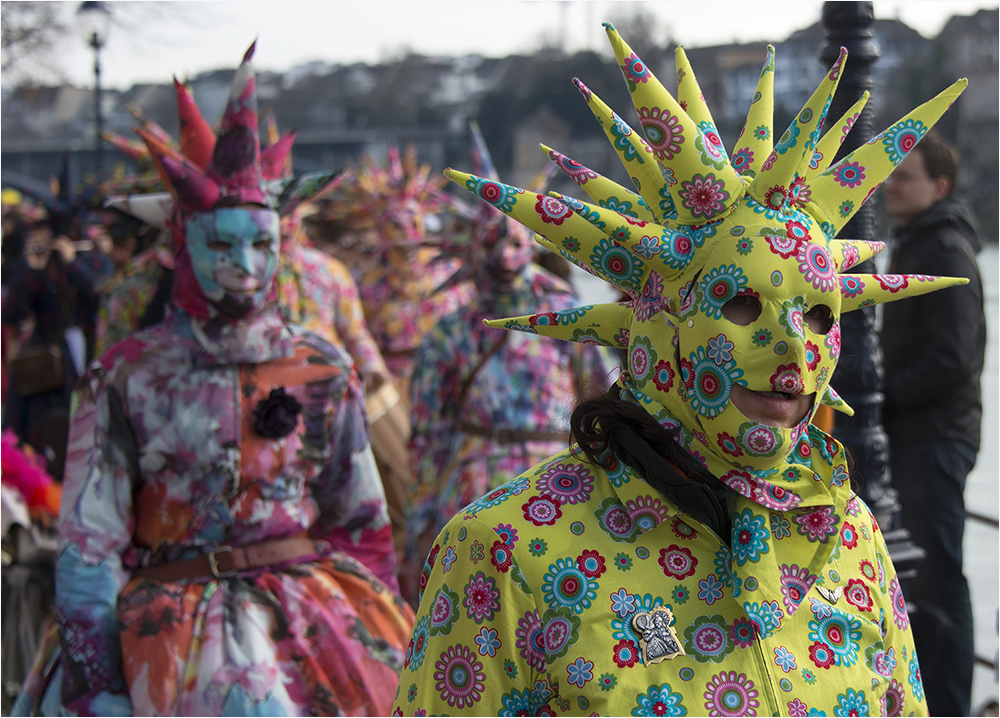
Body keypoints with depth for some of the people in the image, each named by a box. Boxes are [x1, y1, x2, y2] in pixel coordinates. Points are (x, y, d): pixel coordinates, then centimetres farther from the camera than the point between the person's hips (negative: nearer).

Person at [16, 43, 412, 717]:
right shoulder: (127, 378, 1)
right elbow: (88, 543, 0)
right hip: (176, 603, -3)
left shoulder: (322, 371, 8)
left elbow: (363, 525, 16)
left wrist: (375, 629, 8)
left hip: (308, 588, 3)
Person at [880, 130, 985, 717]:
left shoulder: (947, 254, -15)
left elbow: (952, 359, -22)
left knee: (938, 577, -7)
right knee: (916, 573, 18)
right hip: (913, 434, 11)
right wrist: (883, 400, 9)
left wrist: (884, 399, -15)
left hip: (937, 437, -11)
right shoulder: (914, 246, 17)